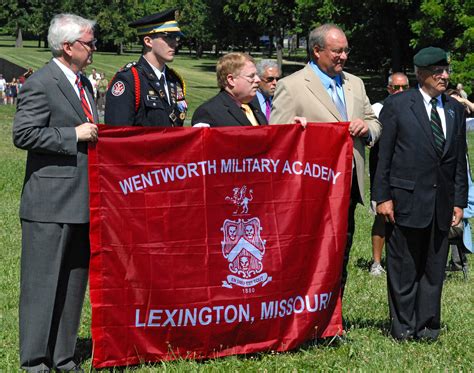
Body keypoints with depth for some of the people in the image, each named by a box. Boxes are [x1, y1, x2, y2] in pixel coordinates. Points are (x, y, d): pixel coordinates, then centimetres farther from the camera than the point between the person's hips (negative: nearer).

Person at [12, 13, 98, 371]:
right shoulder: (39, 84, -11)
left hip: (82, 201, 9)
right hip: (50, 201, -8)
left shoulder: (84, 83, 16)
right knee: (42, 283, -1)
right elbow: (23, 134, -18)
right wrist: (74, 135, -18)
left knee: (74, 282, 13)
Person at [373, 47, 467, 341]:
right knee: (403, 267, 3)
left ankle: (427, 326, 19)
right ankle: (403, 326, 14)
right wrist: (382, 197, -8)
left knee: (434, 268, 9)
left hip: (442, 202, 4)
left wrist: (459, 201, 7)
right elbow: (383, 155, -3)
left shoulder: (456, 110, 12)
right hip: (407, 200, -4)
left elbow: (460, 159, 12)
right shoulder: (397, 105, -1)